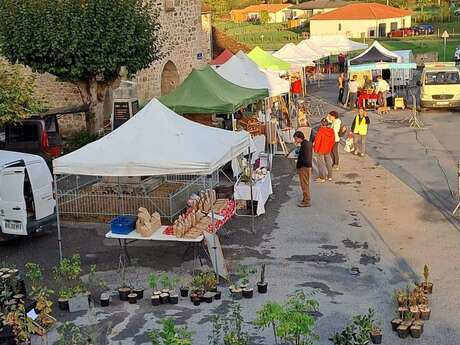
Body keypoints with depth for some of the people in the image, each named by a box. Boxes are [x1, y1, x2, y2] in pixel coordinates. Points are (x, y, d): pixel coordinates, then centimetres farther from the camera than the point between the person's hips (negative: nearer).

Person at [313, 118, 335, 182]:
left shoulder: (320, 131, -24)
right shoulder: (331, 131, -5)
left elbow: (317, 141, -20)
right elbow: (333, 140, 5)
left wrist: (315, 149, -7)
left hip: (320, 150, -6)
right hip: (328, 150, 6)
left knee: (321, 163, 6)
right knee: (328, 162, 18)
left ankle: (322, 177, 10)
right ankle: (329, 176, 27)